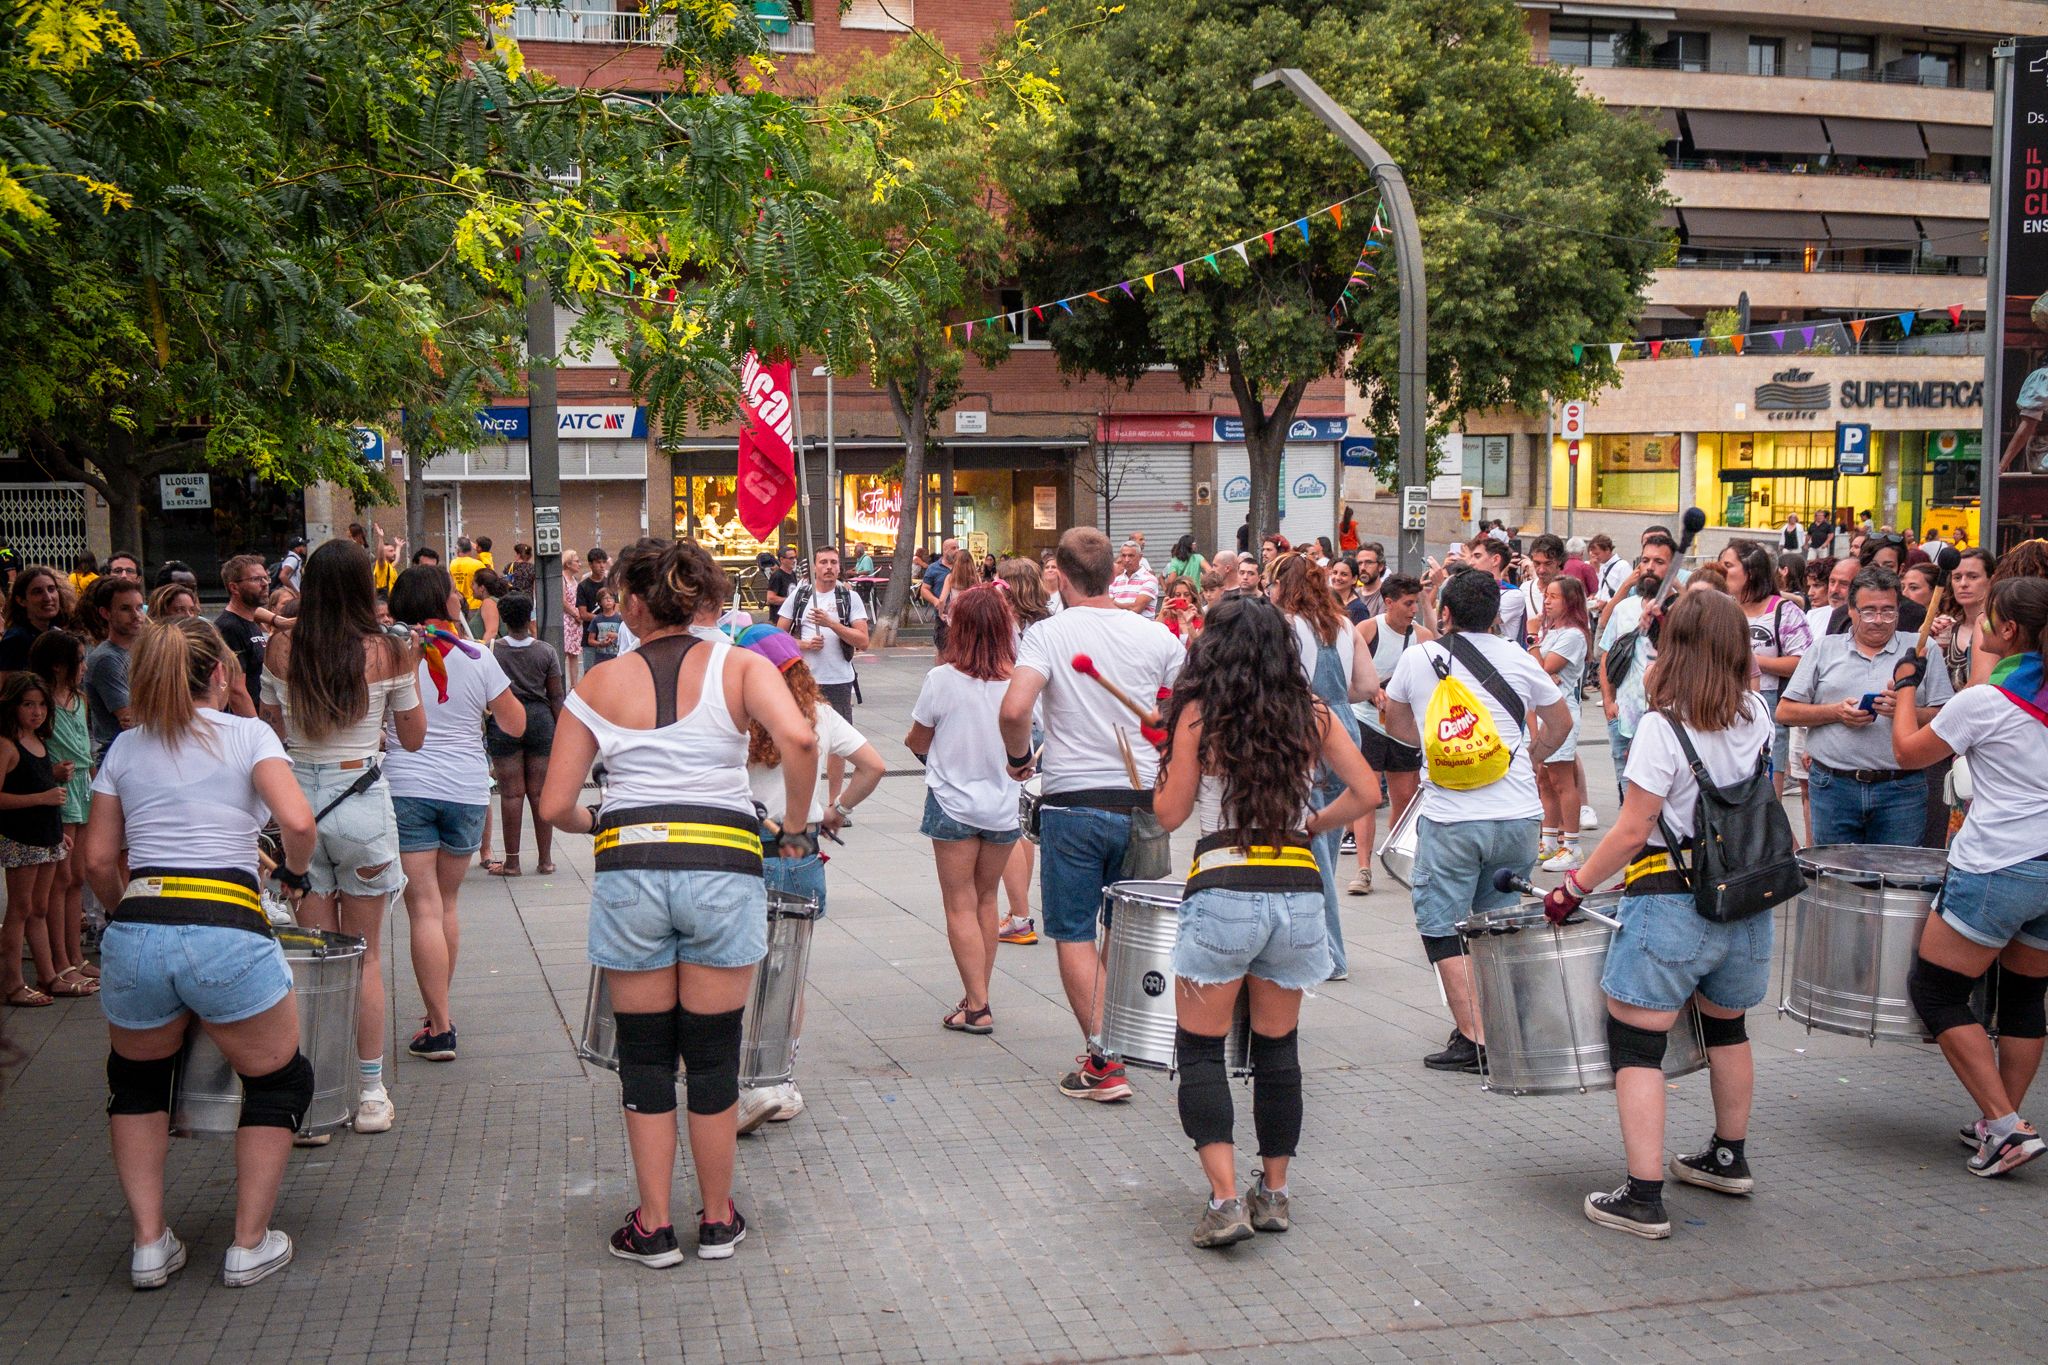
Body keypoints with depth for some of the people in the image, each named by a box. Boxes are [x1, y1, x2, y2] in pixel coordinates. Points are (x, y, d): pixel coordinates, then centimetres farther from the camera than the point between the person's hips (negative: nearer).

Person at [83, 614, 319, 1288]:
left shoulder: (125, 749, 16)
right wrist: (295, 872, 11)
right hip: (227, 934, -4)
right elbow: (297, 822, -9)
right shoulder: (248, 734, 6)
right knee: (278, 1080, 20)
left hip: (134, 935, 4)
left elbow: (99, 861, 16)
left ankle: (149, 1244, 26)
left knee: (136, 1079, 30)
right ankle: (249, 1246, 20)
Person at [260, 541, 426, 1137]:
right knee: (366, 955, 8)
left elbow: (274, 727, 11)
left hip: (298, 798, 2)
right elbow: (413, 737, 5)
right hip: (362, 802, -2)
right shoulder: (388, 652, -7)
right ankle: (372, 1094, 12)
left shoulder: (281, 649, -2)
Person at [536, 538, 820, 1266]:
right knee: (714, 1054, 12)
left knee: (645, 1056, 13)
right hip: (722, 868, 0)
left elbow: (555, 805, 4)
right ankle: (717, 1219, 24)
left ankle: (654, 1226, 20)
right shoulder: (740, 666, 3)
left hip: (630, 871, 1)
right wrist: (795, 828, -4)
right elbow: (798, 738, -17)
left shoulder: (600, 683, 6)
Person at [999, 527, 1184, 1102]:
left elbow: (1013, 710, -21)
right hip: (1143, 803, 4)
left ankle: (1103, 1062, 1)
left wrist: (1020, 759, -2)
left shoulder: (1048, 634, -7)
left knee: (1074, 933, 5)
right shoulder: (1157, 636, 2)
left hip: (1073, 803, -3)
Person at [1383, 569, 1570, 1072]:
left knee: (1442, 925, 5)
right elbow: (1559, 723, 19)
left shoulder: (1417, 658, 3)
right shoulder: (1517, 659, 5)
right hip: (1519, 816, 3)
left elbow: (1397, 724, 21)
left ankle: (1473, 1038, -1)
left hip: (1450, 818, -3)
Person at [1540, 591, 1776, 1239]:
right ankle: (1729, 1159, 43)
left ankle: (1643, 1198, -4)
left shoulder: (1663, 727, -16)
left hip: (1671, 902, -7)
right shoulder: (1756, 715, 2)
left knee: (1635, 1042, -1)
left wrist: (1575, 886, -7)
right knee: (1726, 1024, 26)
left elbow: (1632, 831, -16)